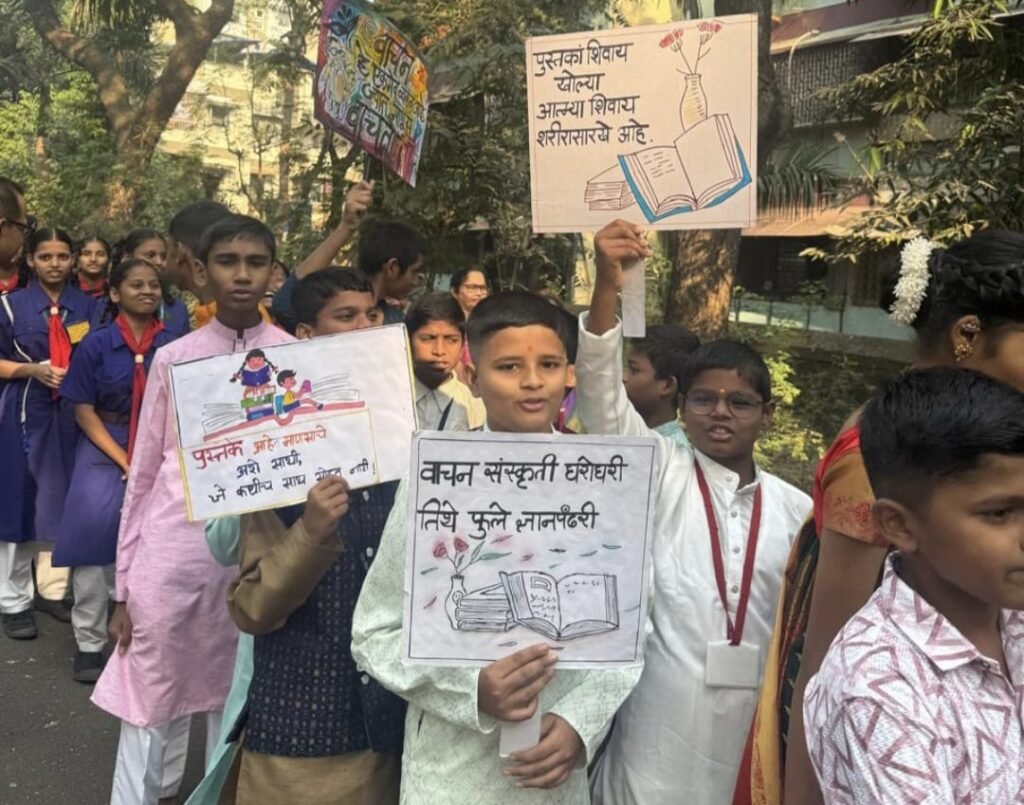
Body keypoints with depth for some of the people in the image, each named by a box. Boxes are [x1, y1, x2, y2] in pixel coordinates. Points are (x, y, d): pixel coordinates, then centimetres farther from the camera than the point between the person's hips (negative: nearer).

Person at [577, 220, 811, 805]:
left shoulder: (795, 508, 6)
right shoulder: (661, 472, -2)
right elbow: (602, 396, -17)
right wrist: (608, 287, -30)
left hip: (757, 714, 3)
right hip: (664, 717, -2)